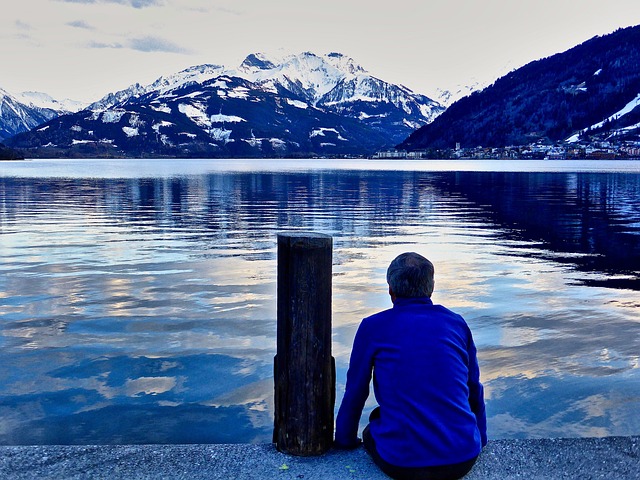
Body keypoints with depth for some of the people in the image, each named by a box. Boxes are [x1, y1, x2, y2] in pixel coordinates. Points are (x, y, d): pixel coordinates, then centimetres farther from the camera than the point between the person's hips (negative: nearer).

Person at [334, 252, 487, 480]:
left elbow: (355, 391, 7)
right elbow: (474, 390, 16)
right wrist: (480, 439, 34)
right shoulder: (457, 324, 7)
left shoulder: (373, 327, -1)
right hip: (463, 460, 3)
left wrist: (345, 439, 26)